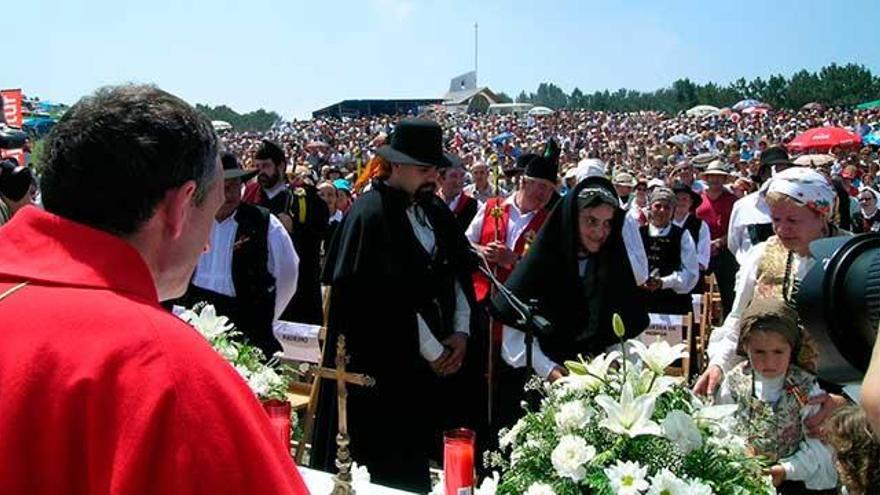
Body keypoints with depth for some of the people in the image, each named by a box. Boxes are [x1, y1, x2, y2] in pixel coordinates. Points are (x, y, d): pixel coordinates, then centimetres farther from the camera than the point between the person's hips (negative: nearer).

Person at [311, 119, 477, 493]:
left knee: (417, 455, 13)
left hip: (435, 359, 7)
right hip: (382, 362, -7)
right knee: (386, 463, 4)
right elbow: (389, 297, -19)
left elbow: (459, 273, 12)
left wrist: (460, 331, -1)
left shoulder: (435, 210, 9)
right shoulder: (369, 214, -15)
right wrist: (431, 349, -12)